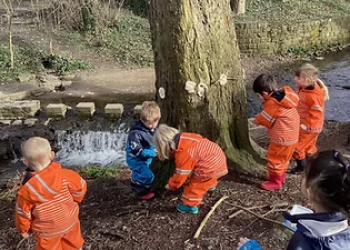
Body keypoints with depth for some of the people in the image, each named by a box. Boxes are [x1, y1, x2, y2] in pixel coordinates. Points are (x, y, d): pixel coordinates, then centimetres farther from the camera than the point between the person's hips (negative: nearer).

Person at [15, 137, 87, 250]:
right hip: (69, 221, 2)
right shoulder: (64, 174, -21)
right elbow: (80, 187, -7)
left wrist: (23, 229, 8)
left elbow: (23, 211, -11)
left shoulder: (27, 187, -23)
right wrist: (75, 200, 14)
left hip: (47, 231, -2)